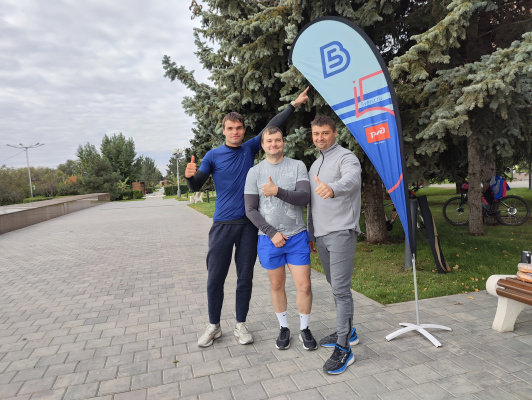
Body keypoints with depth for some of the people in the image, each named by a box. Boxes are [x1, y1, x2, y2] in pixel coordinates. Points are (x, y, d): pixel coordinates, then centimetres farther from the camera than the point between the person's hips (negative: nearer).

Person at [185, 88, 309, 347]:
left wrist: (293, 105, 10)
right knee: (215, 277, 2)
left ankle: (240, 325, 23)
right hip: (222, 224, -2)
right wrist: (189, 176, -18)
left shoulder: (250, 148, 8)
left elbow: (272, 126, 10)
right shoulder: (213, 156, 3)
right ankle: (213, 326, 22)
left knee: (245, 277, 8)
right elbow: (197, 187, 5)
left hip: (248, 223, 2)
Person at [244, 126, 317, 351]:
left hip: (297, 237, 0)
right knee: (277, 285, 13)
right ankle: (284, 328, 32)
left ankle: (305, 329, 24)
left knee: (304, 286, 1)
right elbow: (251, 210, -3)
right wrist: (272, 233, -10)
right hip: (269, 239, 0)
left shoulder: (298, 166, 1)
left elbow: (304, 198, -11)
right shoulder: (254, 172, 1)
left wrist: (277, 191, -24)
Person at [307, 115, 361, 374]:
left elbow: (352, 178, -33)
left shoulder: (346, 157, -7)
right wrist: (311, 234, 21)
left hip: (341, 233, -8)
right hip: (321, 235, 8)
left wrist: (333, 188, -55)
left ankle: (343, 349, 1)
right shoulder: (315, 165, 19)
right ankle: (347, 331, 32)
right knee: (335, 287, 16)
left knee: (341, 289, -8)